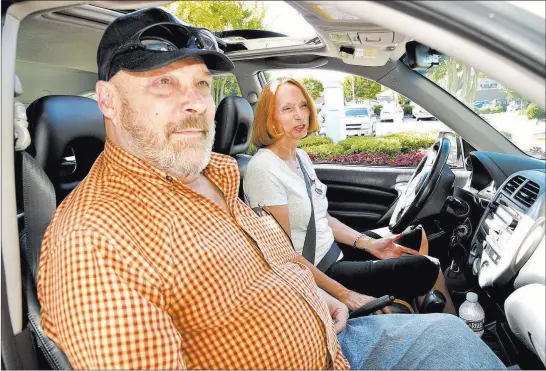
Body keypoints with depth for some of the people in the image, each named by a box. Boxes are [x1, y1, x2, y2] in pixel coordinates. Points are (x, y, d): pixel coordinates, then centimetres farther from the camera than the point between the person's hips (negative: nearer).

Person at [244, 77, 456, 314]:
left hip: (333, 248, 9)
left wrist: (369, 244, 1)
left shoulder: (301, 157, 6)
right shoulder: (264, 170, -23)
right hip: (318, 273, -9)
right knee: (427, 270, -6)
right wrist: (344, 295, -22)